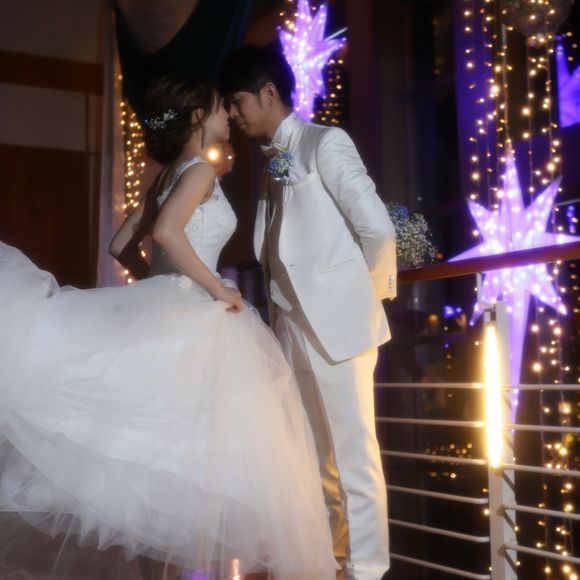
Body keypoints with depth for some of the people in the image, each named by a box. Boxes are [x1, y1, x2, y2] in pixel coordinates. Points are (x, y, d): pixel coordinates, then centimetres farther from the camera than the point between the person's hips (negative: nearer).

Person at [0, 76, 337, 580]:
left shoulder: (168, 176, 18)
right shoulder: (199, 169, -7)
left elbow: (123, 246, 18)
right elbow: (166, 232, -24)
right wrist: (218, 288, -17)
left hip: (168, 314, 9)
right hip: (189, 317, -9)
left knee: (179, 448, 10)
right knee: (209, 446, -4)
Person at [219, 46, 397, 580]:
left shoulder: (326, 144, -6)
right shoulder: (273, 160, 15)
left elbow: (377, 227, -12)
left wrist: (370, 293, 0)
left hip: (337, 322, -8)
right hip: (293, 325, 8)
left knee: (352, 451, -1)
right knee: (316, 451, 15)